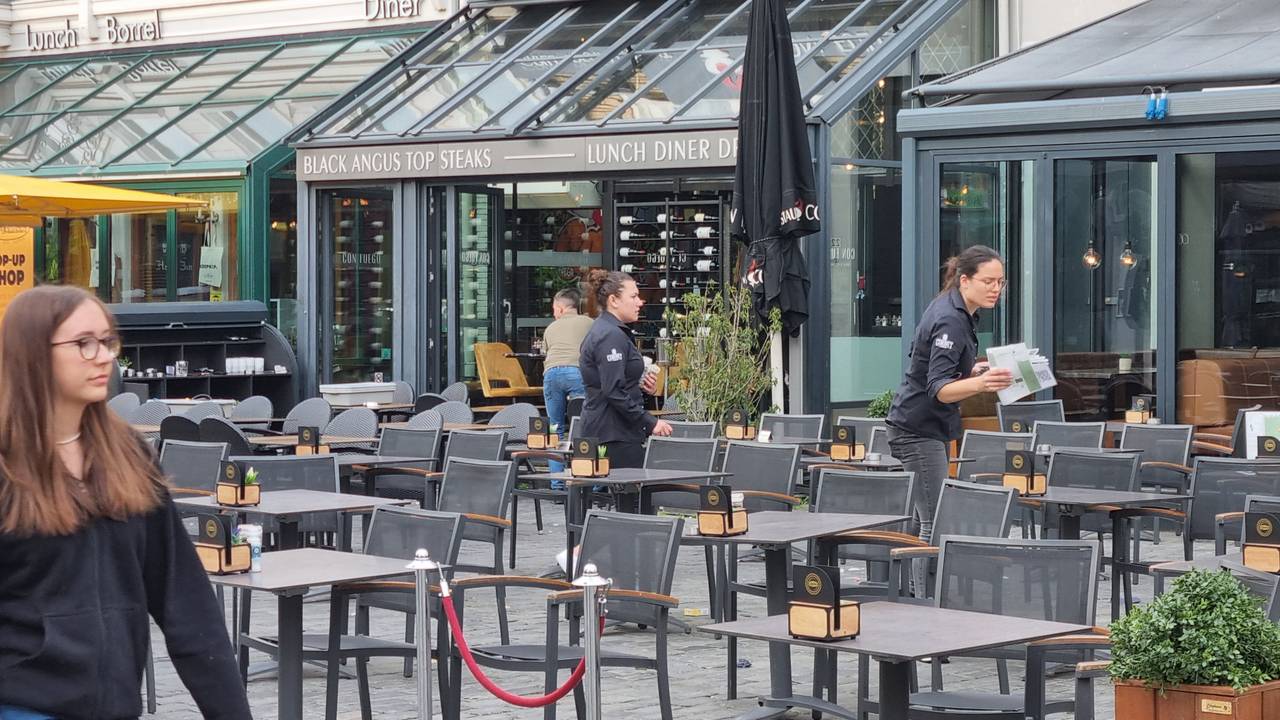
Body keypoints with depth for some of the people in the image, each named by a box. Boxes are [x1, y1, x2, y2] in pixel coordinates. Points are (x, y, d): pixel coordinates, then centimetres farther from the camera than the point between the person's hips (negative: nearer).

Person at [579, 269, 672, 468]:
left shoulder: (602, 330, 18)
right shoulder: (611, 336, -15)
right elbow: (614, 391, -22)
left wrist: (640, 384, 9)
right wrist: (650, 423, -20)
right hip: (615, 434, -11)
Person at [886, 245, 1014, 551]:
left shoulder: (951, 308, 8)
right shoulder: (951, 322, -22)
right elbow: (939, 389, -31)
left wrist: (972, 371, 10)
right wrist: (980, 384, -47)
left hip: (928, 427, 10)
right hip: (918, 430, -10)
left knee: (925, 519, 12)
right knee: (936, 523, -14)